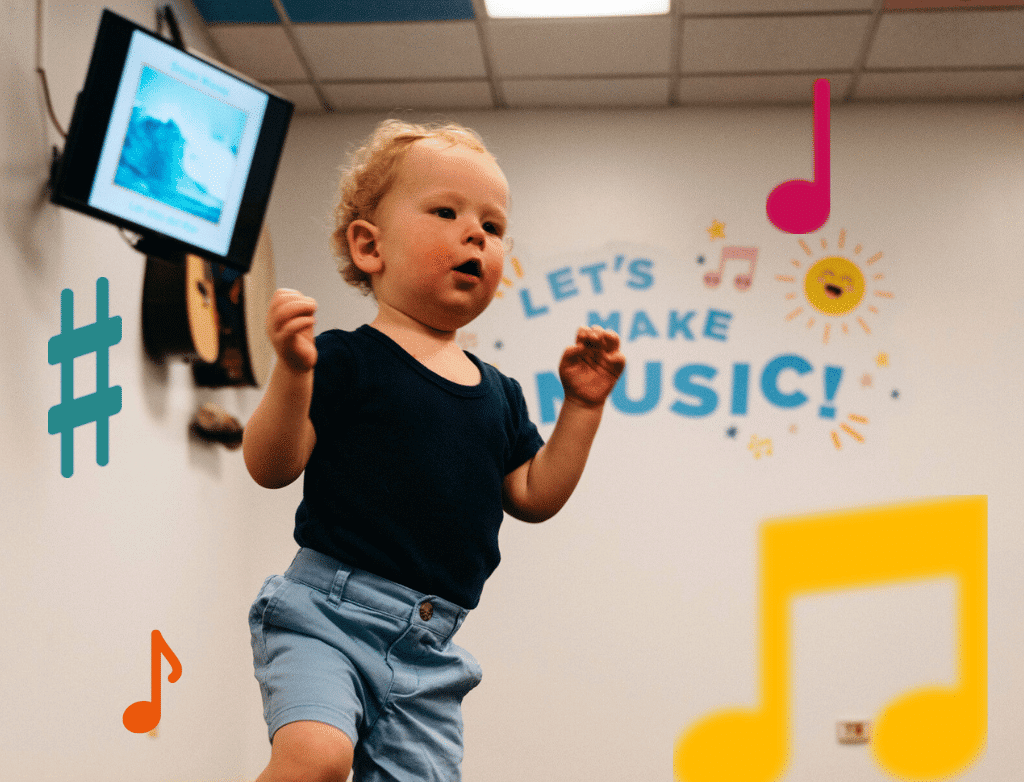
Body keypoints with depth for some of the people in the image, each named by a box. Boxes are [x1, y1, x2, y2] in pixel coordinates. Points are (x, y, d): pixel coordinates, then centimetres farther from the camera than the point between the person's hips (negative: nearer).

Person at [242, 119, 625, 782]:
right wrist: (292, 371, -25)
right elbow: (271, 467, -10)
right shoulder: (345, 360, -5)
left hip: (427, 650, 6)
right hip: (326, 610, -6)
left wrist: (582, 406, 11)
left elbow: (533, 497, 17)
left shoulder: (498, 393, 14)